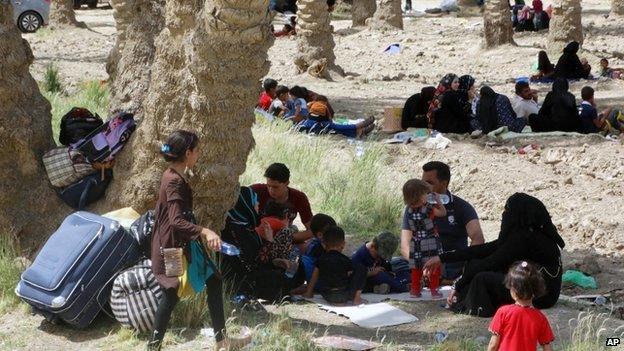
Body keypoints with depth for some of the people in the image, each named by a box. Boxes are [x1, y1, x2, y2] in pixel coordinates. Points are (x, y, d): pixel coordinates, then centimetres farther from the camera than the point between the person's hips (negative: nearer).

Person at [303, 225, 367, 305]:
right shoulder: (346, 260, -5)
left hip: (326, 297, 4)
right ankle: (357, 298, 2)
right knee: (361, 269, 6)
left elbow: (314, 277, 14)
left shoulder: (321, 260, 4)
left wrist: (308, 293, 28)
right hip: (343, 297, -4)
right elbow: (351, 275, 5)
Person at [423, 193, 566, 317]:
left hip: (542, 296, -10)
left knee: (482, 278, -25)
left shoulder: (523, 238, -21)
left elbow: (490, 263, -17)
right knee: (474, 264, 7)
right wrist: (442, 258, 10)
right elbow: (484, 250, 9)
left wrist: (457, 287, -9)